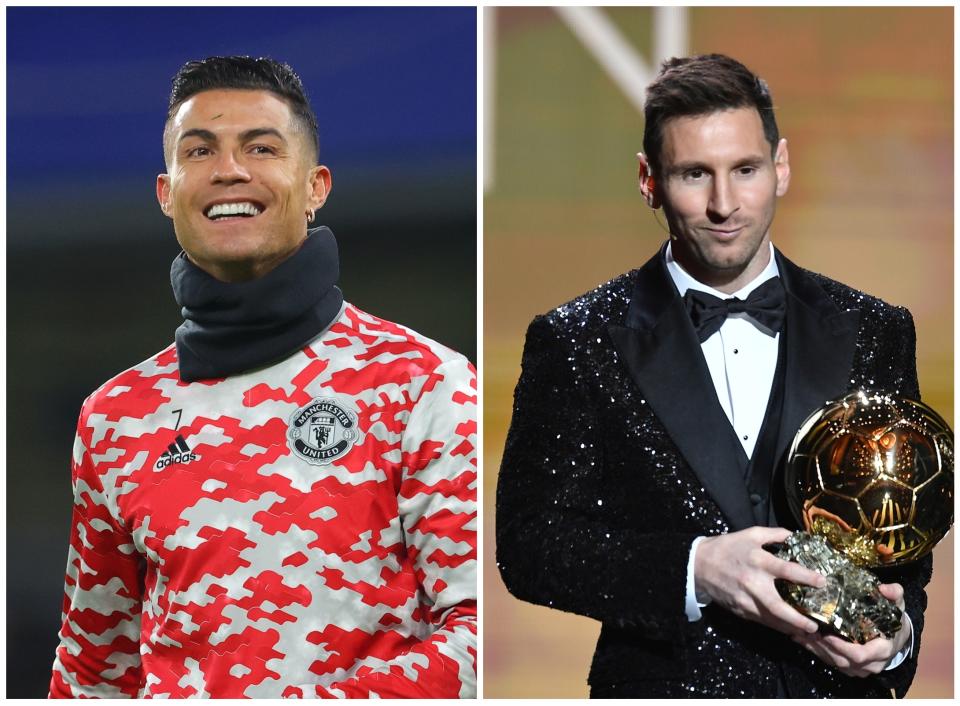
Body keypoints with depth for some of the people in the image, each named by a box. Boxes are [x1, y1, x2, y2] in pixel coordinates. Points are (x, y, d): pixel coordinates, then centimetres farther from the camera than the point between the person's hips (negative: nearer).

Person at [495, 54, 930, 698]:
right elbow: (528, 545, -8)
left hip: (836, 686, 2)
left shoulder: (874, 332, 3)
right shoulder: (577, 342, -4)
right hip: (658, 684, -2)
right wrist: (695, 569, -19)